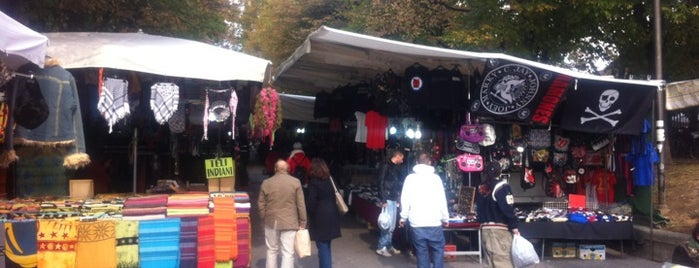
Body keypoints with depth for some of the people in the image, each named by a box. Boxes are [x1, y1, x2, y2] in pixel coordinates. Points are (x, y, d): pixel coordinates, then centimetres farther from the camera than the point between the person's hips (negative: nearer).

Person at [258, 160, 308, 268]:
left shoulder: (266, 183, 1)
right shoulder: (295, 182, -4)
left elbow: (261, 204, 5)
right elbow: (301, 204, -3)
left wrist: (264, 219, 18)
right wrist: (302, 222, 4)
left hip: (271, 221, 2)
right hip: (289, 222, -2)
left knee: (272, 250, 17)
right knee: (288, 253, -1)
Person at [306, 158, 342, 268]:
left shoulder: (313, 183, -11)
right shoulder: (328, 181, 11)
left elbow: (311, 203, -14)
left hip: (320, 219, -7)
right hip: (331, 216, 7)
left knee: (323, 247, -3)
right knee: (326, 247, 17)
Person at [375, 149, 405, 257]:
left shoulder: (397, 168, 16)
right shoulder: (385, 166, -9)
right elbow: (381, 183, -13)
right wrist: (383, 199, -17)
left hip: (394, 199, 8)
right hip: (388, 199, -8)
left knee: (392, 226, 11)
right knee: (387, 224, -8)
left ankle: (389, 246, 20)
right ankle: (381, 248, 0)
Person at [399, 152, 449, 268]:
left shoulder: (410, 178, 2)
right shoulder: (435, 177, -1)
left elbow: (405, 200, 1)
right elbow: (442, 200, -1)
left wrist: (403, 218, 11)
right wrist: (445, 219, 8)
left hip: (416, 223, 1)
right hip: (434, 223, -1)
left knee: (421, 252, 8)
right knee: (438, 250, 10)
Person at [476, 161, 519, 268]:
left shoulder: (481, 188, 10)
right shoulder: (501, 186, -11)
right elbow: (508, 208, -17)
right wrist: (514, 226, -10)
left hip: (485, 229, 7)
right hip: (499, 229, -7)